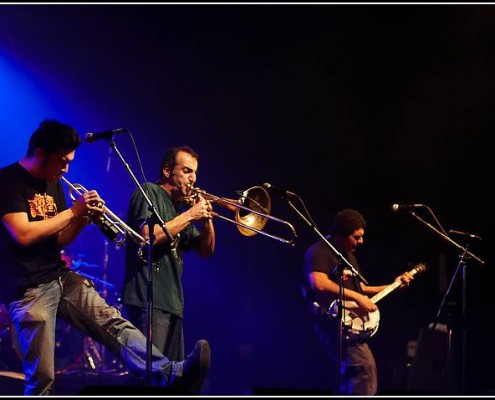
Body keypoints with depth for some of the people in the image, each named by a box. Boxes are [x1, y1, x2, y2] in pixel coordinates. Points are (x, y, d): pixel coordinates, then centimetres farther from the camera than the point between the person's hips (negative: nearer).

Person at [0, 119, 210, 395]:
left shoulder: (53, 184, 15)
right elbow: (23, 235, -20)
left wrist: (84, 219, -2)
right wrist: (73, 212, -14)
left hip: (62, 277, 7)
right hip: (28, 289, -7)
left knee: (113, 324, -10)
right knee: (42, 378, -7)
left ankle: (171, 375, -21)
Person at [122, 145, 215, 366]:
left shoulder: (181, 205, 22)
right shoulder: (148, 192, 0)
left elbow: (206, 251, 21)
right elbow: (148, 236, -17)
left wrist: (207, 219, 4)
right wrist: (189, 215, -11)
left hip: (173, 301, 9)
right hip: (148, 298, -8)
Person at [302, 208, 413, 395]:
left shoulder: (348, 254, 22)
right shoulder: (319, 252, -9)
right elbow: (319, 283, -27)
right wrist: (357, 297, -24)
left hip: (351, 321, 10)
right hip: (334, 321, -10)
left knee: (346, 377, 12)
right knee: (364, 367, -26)